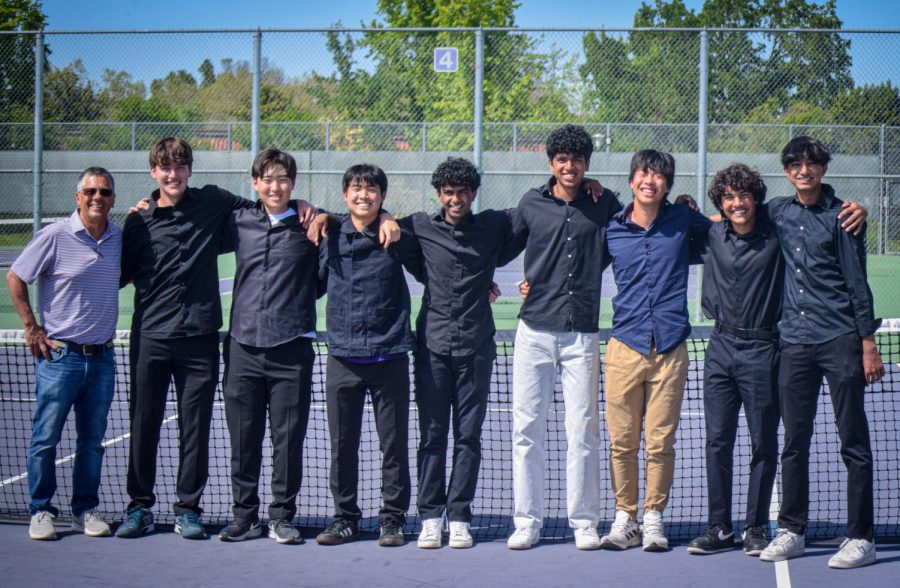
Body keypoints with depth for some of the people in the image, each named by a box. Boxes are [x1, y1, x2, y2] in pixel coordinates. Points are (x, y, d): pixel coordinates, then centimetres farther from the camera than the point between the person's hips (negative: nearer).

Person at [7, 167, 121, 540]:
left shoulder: (119, 239, 6)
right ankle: (41, 511, 11)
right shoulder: (55, 236, -9)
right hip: (60, 354, -4)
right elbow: (15, 277, -2)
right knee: (45, 437, 0)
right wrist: (31, 327, -5)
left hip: (102, 356, 4)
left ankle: (85, 509, 19)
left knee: (92, 440, 10)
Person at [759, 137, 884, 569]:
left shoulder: (840, 216, -1)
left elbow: (857, 282, -2)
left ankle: (860, 537, 2)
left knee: (854, 443, -1)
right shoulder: (778, 213, 11)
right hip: (794, 340, 4)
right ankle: (790, 531, 15)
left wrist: (868, 343, -6)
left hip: (840, 339, -4)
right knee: (794, 442, 7)